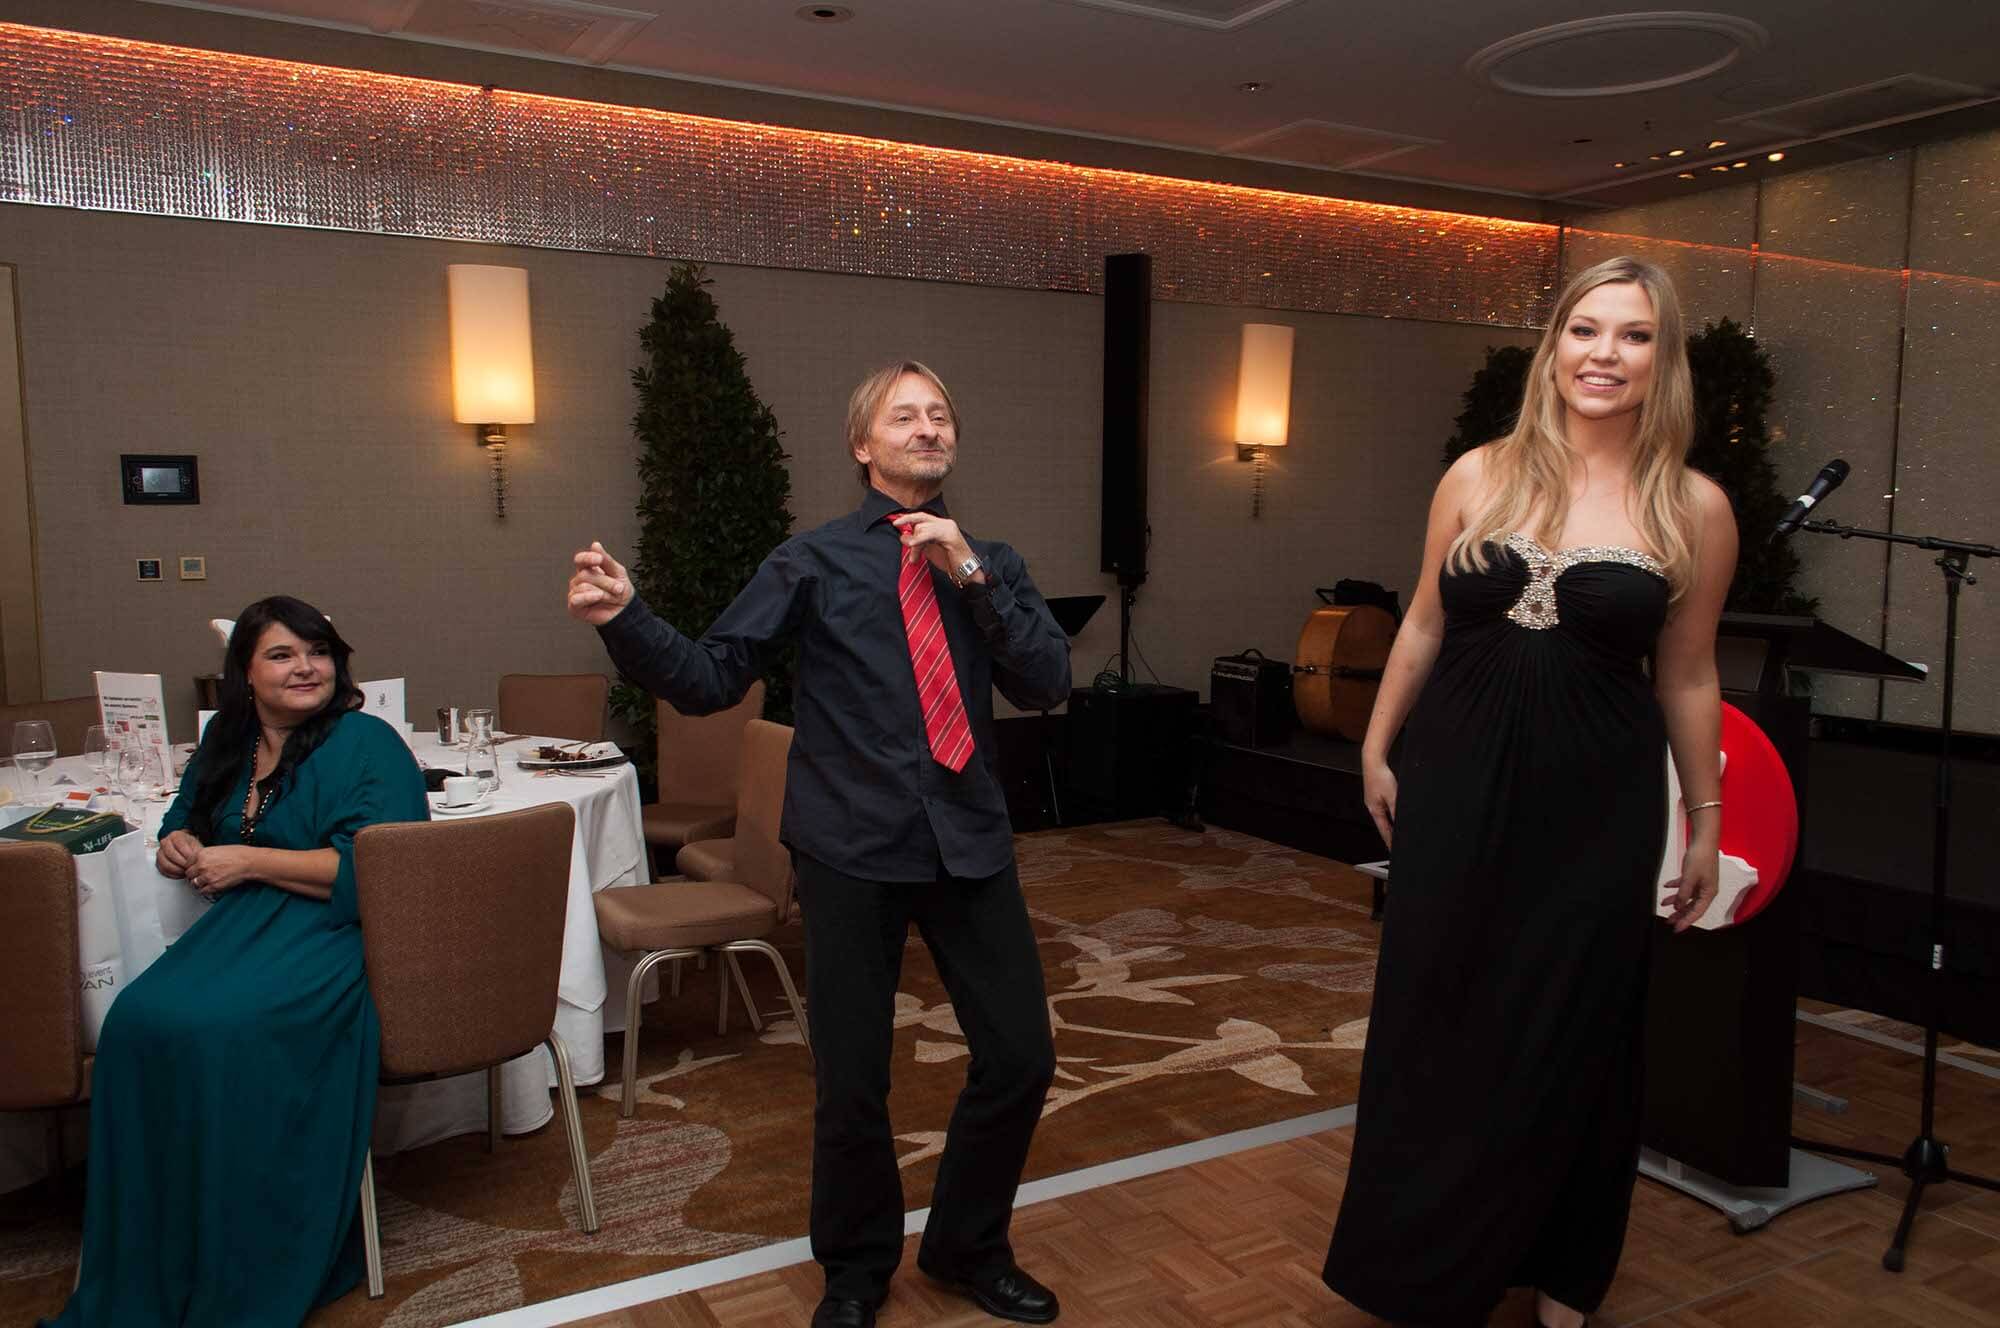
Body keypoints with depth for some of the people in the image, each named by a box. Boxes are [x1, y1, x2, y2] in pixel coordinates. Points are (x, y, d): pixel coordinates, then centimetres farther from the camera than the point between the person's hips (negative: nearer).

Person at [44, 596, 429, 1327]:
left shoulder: (367, 745, -7)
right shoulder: (228, 742, 17)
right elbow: (184, 823, 34)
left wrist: (248, 860, -13)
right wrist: (179, 846, 8)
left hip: (332, 935, -7)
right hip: (244, 925, 7)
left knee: (215, 1029, -30)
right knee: (138, 1020, -22)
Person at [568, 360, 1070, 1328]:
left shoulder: (988, 562, 9)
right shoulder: (814, 560, 1)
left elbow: (1048, 686, -4)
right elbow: (710, 679, -4)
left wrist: (969, 575, -13)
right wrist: (624, 621, -20)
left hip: (969, 844, 3)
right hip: (852, 849, -3)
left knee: (1021, 1058, 7)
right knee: (852, 1082, 6)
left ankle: (969, 1249, 35)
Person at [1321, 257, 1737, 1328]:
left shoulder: (1694, 510, -4)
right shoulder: (1478, 476, -1)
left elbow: (1686, 677, 4)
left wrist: (1705, 819, 8)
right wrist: (1376, 749, 9)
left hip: (1594, 806, -1)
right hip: (1457, 786, 1)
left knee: (1567, 1037, 11)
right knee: (1434, 1019, 11)